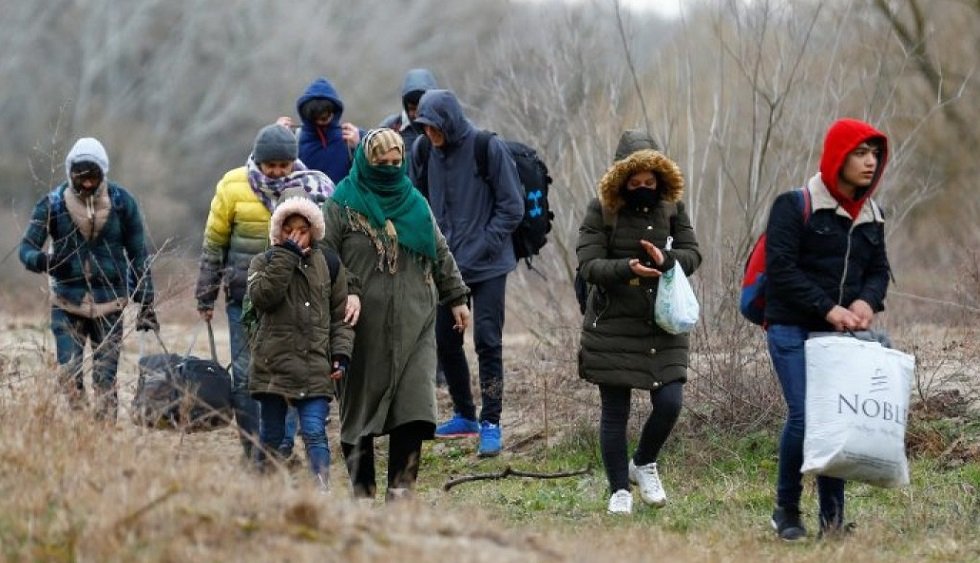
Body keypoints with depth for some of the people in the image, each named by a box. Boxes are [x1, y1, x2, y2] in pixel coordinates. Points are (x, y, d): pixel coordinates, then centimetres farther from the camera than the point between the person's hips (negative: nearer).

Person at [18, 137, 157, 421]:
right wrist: (39, 260, -29)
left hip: (109, 304, 0)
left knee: (105, 377, -3)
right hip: (67, 304, 0)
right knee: (69, 375, -7)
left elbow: (138, 254, 6)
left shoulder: (122, 202, -1)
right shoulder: (53, 203, -3)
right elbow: (27, 246, -4)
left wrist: (146, 303, 3)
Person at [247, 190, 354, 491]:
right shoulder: (264, 263, 4)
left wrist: (341, 353, 0)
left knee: (315, 432, -10)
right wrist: (286, 256, -14)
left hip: (315, 367, 0)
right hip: (273, 362, 0)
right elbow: (263, 297, -16)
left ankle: (321, 491, -16)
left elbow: (340, 315, 12)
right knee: (271, 435, 8)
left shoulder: (328, 265, 9)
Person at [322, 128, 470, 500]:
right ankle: (362, 490, 15)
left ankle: (401, 490, -8)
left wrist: (456, 298, 21)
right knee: (360, 406, 4)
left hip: (413, 326, 3)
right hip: (363, 328, -3)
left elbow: (441, 254, 22)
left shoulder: (415, 204, 14)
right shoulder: (342, 206, 1)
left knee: (412, 412, -9)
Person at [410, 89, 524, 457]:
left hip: (487, 267, -6)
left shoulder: (489, 149, -12)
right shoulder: (424, 152, 2)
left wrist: (480, 248, -13)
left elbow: (512, 208, -8)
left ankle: (491, 424, -3)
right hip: (446, 266, 6)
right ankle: (465, 416, 27)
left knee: (487, 342, -7)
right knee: (446, 342, 11)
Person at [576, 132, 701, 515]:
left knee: (669, 403, -5)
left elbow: (692, 253, 3)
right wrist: (628, 269, -31)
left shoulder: (671, 207, 3)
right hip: (612, 325, -3)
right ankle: (620, 490, 16)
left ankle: (644, 465, 23)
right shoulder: (602, 210, -7)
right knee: (615, 411, 3)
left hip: (663, 324, 3)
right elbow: (588, 264, -13)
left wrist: (667, 260, -20)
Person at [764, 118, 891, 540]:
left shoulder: (871, 216, 13)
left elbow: (879, 270, 18)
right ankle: (787, 509, 2)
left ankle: (832, 517, 7)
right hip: (794, 331, -6)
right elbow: (781, 269, -12)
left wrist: (867, 302, -6)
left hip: (844, 333, 6)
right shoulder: (794, 206, -7)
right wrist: (828, 309, -19)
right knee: (805, 415, -16)